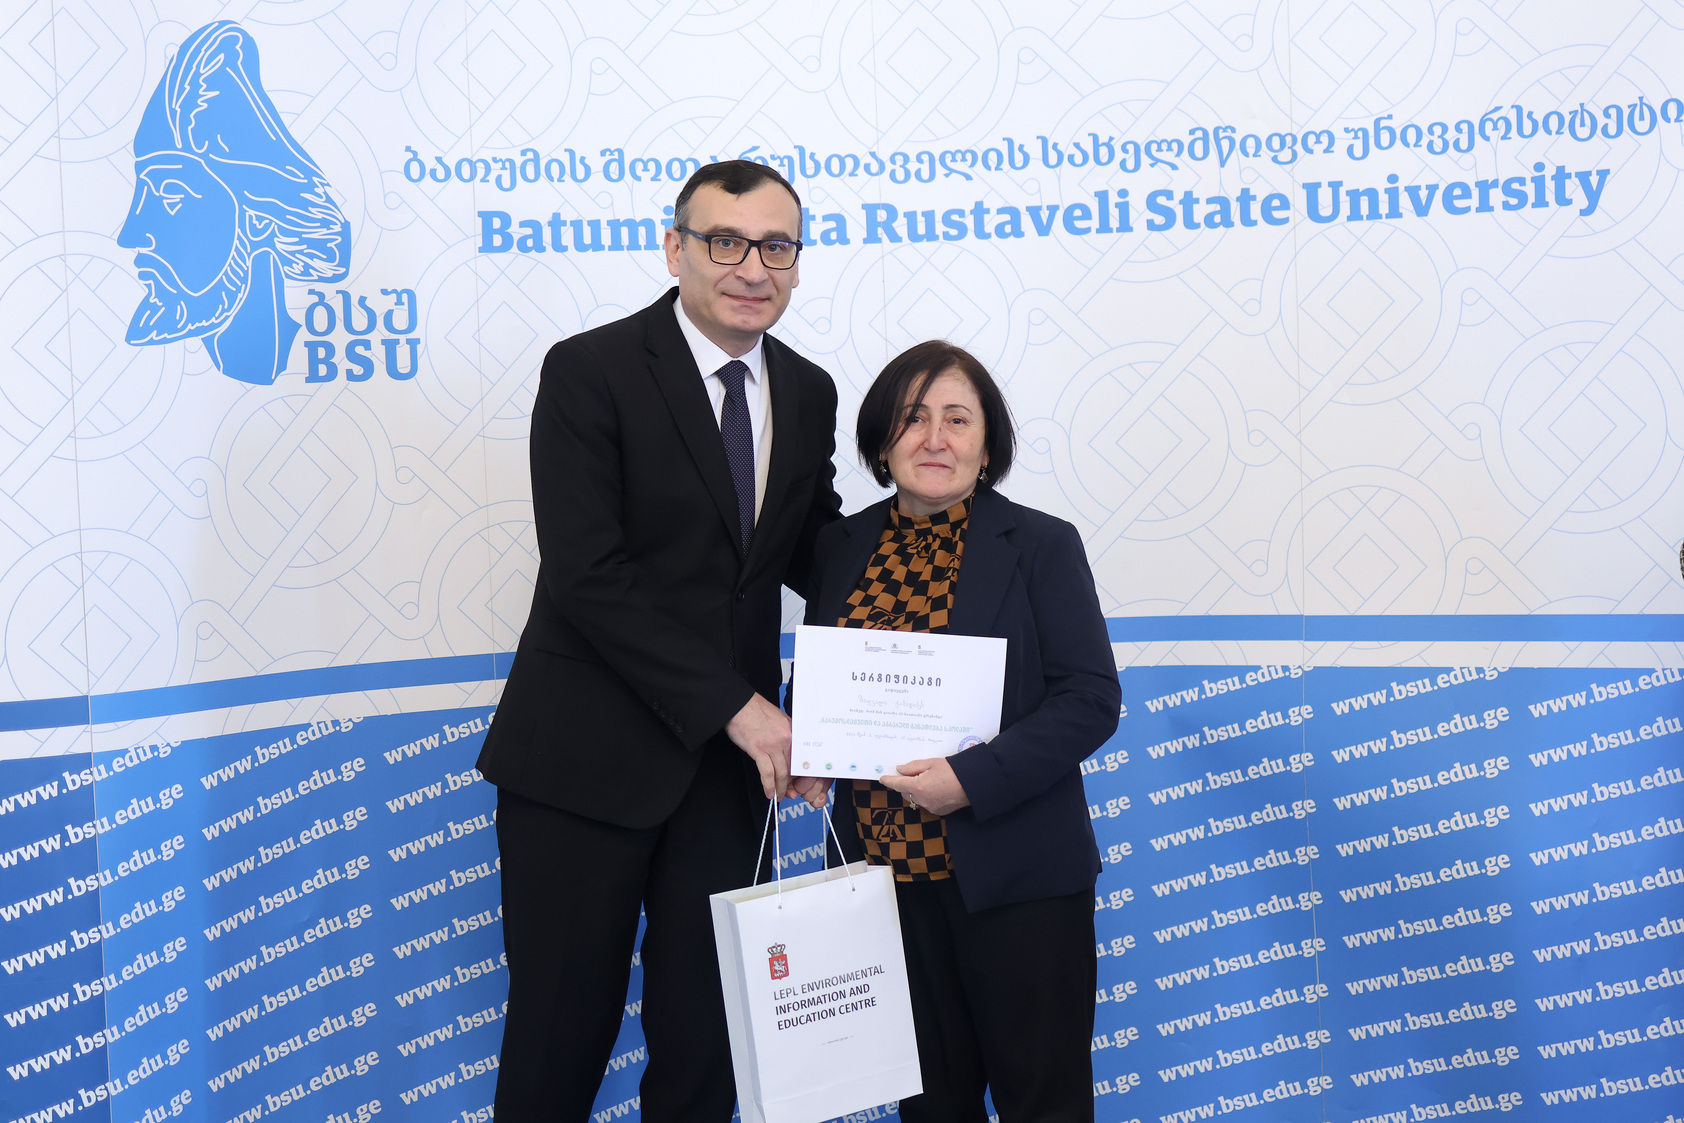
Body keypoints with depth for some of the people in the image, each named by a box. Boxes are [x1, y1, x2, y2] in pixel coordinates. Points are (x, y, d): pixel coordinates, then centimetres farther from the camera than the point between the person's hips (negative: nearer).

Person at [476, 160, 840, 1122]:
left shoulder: (809, 394, 9)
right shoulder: (590, 371, -9)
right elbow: (587, 574, -17)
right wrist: (736, 705, -19)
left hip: (729, 758, 5)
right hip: (587, 756, -4)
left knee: (703, 1029, 11)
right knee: (562, 1032, 6)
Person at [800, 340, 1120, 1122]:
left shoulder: (1042, 546, -4)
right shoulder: (842, 547, 7)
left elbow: (1091, 699, -10)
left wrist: (974, 779, -21)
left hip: (1014, 879, -3)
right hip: (883, 865, 4)